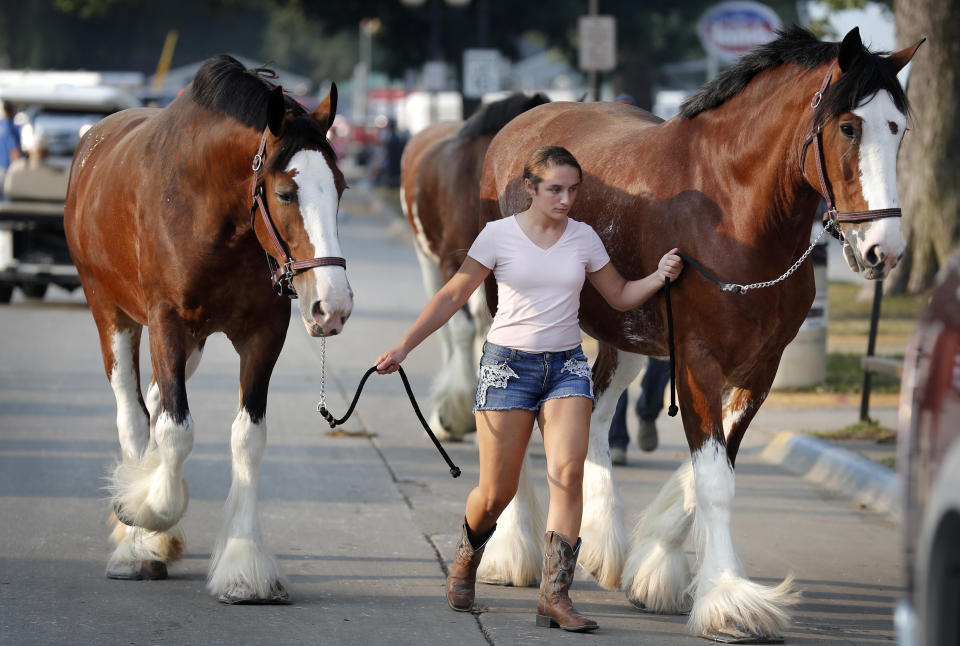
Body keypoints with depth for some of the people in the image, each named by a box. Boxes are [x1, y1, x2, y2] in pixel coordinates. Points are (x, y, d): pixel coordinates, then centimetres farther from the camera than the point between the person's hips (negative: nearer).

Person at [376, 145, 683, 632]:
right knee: (496, 492, -1)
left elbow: (620, 297, 15)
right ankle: (466, 558, 33)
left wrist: (658, 278, -5)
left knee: (568, 472, -17)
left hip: (566, 367, 2)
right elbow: (453, 296, -1)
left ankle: (555, 596, -16)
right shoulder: (499, 235, -3)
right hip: (508, 364, -2)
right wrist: (404, 346, -6)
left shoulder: (584, 238, 6)